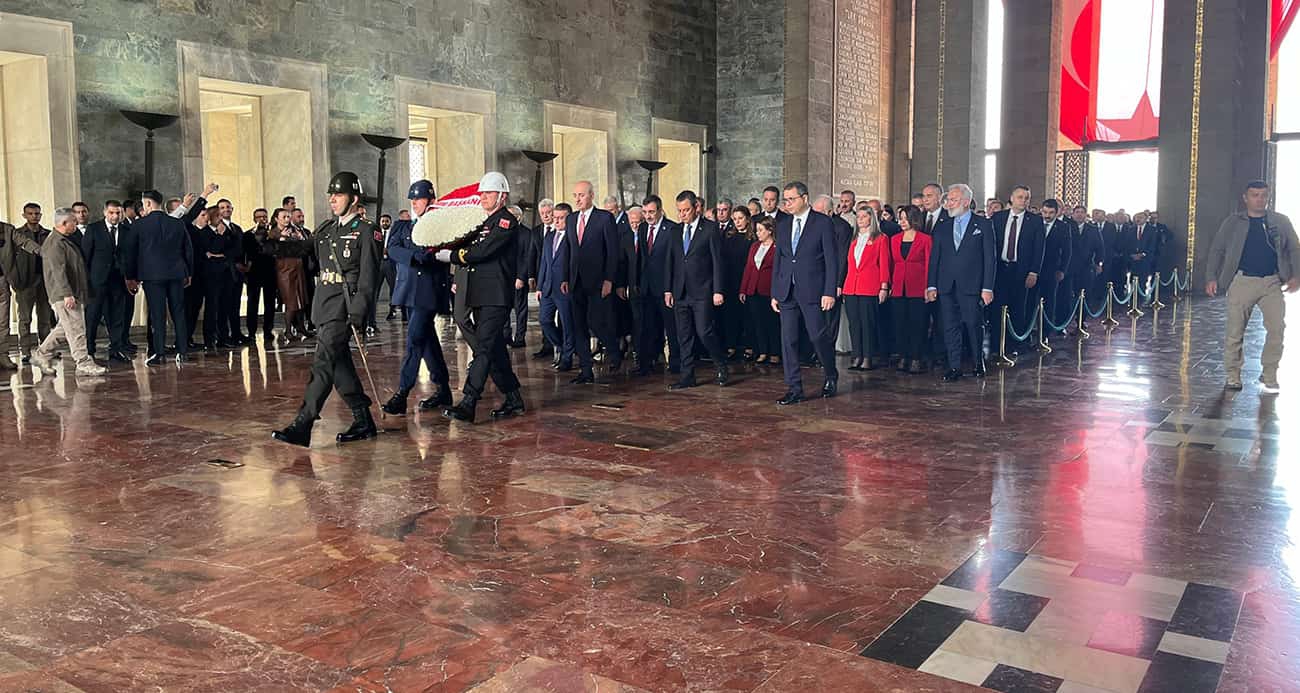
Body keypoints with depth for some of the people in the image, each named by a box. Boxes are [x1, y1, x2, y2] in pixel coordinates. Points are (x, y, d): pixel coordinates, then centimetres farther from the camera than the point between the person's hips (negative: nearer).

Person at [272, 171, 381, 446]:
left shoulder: (365, 230, -6)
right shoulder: (327, 229, 16)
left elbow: (368, 276, -13)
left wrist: (358, 312, -18)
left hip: (345, 307, -8)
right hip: (325, 306, 8)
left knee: (324, 363, -12)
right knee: (339, 365, 10)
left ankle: (301, 426, -14)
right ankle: (363, 423, 20)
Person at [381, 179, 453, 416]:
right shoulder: (402, 226, 15)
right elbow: (392, 250, -2)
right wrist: (416, 257, -17)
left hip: (429, 292, -6)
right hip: (407, 290, 6)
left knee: (415, 339, -13)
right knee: (426, 339, 11)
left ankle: (402, 394, -14)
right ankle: (443, 390, 21)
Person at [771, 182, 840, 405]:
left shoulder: (823, 222, -2)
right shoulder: (783, 224, 13)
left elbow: (831, 259, -5)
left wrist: (830, 292, -12)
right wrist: (774, 293, 11)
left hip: (812, 291, -5)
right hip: (786, 292, 5)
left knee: (818, 336, -3)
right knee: (788, 340, 2)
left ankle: (831, 376, 24)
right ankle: (794, 389, 9)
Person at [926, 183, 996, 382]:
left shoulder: (984, 225, 2)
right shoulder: (942, 227, 12)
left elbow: (990, 258, -1)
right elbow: (934, 258, 10)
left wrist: (987, 288, -8)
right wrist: (931, 285, 1)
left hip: (972, 287, -3)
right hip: (947, 287, 3)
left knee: (974, 326, 2)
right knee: (951, 328, 3)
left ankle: (979, 363, 21)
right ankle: (954, 368, 9)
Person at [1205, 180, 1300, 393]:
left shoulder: (1281, 222, 10)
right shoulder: (1232, 222, 7)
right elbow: (1216, 250, 7)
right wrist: (1212, 278, -3)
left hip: (1273, 282, 1)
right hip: (1242, 281, -1)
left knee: (1276, 328, -9)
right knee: (1234, 331, 0)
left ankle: (1269, 376, 2)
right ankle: (1232, 375, 10)